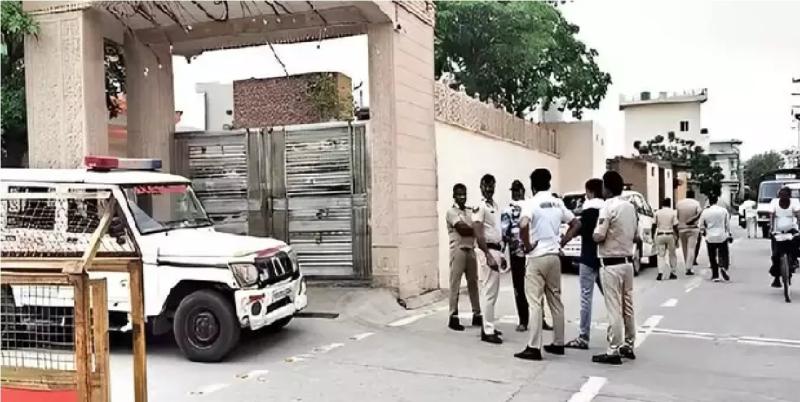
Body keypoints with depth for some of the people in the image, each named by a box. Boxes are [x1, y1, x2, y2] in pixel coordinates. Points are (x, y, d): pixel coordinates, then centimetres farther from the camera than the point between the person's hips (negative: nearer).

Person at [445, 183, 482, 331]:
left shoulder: (470, 212, 16)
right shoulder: (451, 212, -5)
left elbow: (474, 229, 7)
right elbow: (462, 229, -16)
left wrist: (473, 231, -13)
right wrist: (476, 230, -7)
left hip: (471, 250, 7)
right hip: (458, 250, -7)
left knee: (473, 283, 10)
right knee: (455, 284, -4)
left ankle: (476, 314, 17)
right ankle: (453, 317, -1)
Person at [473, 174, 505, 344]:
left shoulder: (495, 205, 15)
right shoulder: (480, 207, -12)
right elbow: (478, 234, -19)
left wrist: (500, 254, 19)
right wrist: (489, 256, -25)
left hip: (496, 250, 9)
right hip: (487, 251, -9)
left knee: (492, 291, 14)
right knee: (488, 291, -9)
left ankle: (488, 326, 23)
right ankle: (488, 331, -6)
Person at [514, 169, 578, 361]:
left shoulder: (531, 203, -12)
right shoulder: (558, 203, 8)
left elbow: (523, 224, -29)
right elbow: (575, 223, 15)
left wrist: (527, 245, -15)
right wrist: (561, 242, 13)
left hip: (536, 257, -6)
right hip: (554, 256, 6)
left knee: (535, 303, -4)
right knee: (556, 301, 14)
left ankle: (534, 348, -4)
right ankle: (558, 343, 21)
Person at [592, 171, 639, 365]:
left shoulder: (608, 207, -15)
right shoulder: (631, 207, 9)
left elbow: (598, 236, -19)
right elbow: (636, 237, 14)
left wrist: (594, 233, 2)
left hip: (611, 264, -8)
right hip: (627, 262, 8)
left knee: (614, 309, -5)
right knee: (628, 306, 14)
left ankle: (614, 351, -2)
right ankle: (628, 346, 23)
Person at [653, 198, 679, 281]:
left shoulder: (657, 213, 2)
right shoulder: (673, 213, -2)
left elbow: (654, 226, 2)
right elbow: (675, 226, -6)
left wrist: (653, 237, 10)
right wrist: (677, 237, 0)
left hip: (660, 235, 1)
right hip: (670, 235, -1)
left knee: (661, 255, 3)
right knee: (672, 255, 15)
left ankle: (660, 273, -13)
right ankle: (672, 273, 19)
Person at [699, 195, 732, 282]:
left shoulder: (705, 212, -4)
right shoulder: (724, 210, -3)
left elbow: (700, 225, 3)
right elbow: (728, 224, 4)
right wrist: (729, 234, 15)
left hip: (710, 238, 0)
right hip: (722, 236, 0)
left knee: (712, 258, 8)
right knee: (723, 255, 6)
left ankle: (715, 276, 7)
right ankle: (723, 267, -22)